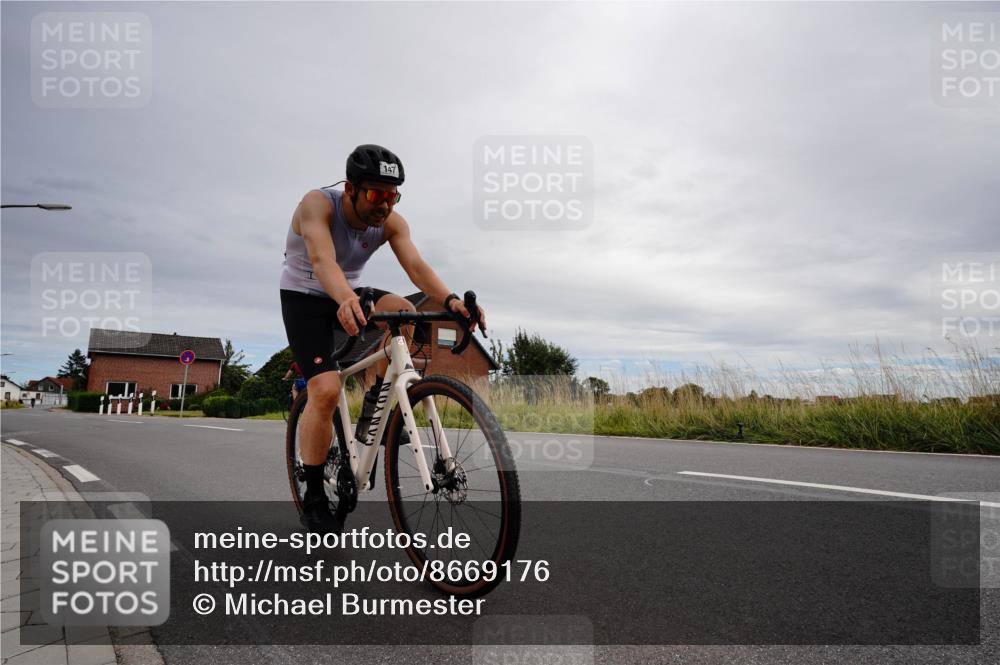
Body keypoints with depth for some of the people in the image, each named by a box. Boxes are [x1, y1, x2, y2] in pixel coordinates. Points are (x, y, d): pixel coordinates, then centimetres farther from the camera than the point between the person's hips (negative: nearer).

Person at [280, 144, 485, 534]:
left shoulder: (391, 222, -14)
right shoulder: (318, 204, -26)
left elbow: (416, 266, -29)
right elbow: (322, 259, -44)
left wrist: (449, 299, -50)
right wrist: (347, 301, -65)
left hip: (349, 296, 4)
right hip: (304, 298, -4)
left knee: (403, 312, -28)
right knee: (326, 391, -21)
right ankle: (313, 501, -4)